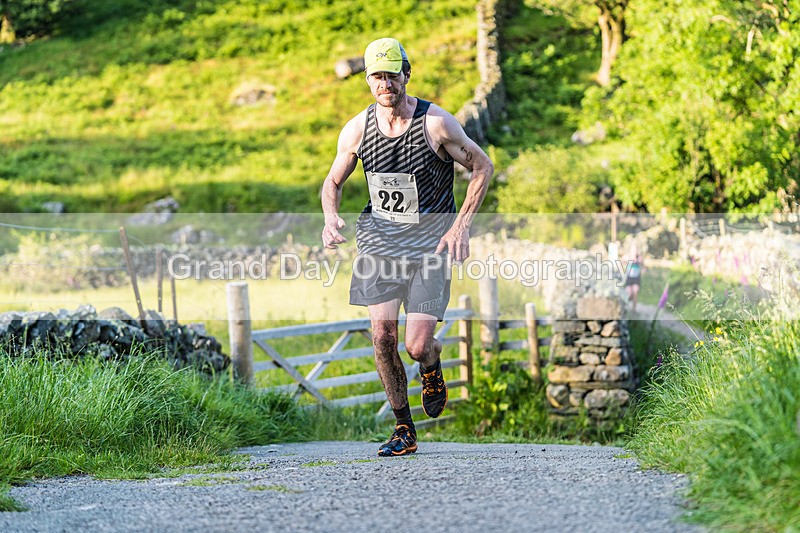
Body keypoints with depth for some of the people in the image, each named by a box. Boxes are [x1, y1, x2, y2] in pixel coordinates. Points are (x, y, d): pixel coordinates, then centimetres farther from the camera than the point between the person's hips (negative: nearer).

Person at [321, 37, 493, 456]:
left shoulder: (436, 123, -12)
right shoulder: (357, 130, -2)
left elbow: (483, 167, -1)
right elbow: (333, 181, 12)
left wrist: (462, 225, -11)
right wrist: (331, 217, -9)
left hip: (431, 242, -3)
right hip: (380, 238, 3)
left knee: (417, 346, -11)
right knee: (382, 335, -8)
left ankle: (433, 369, 29)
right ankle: (404, 430, 9)